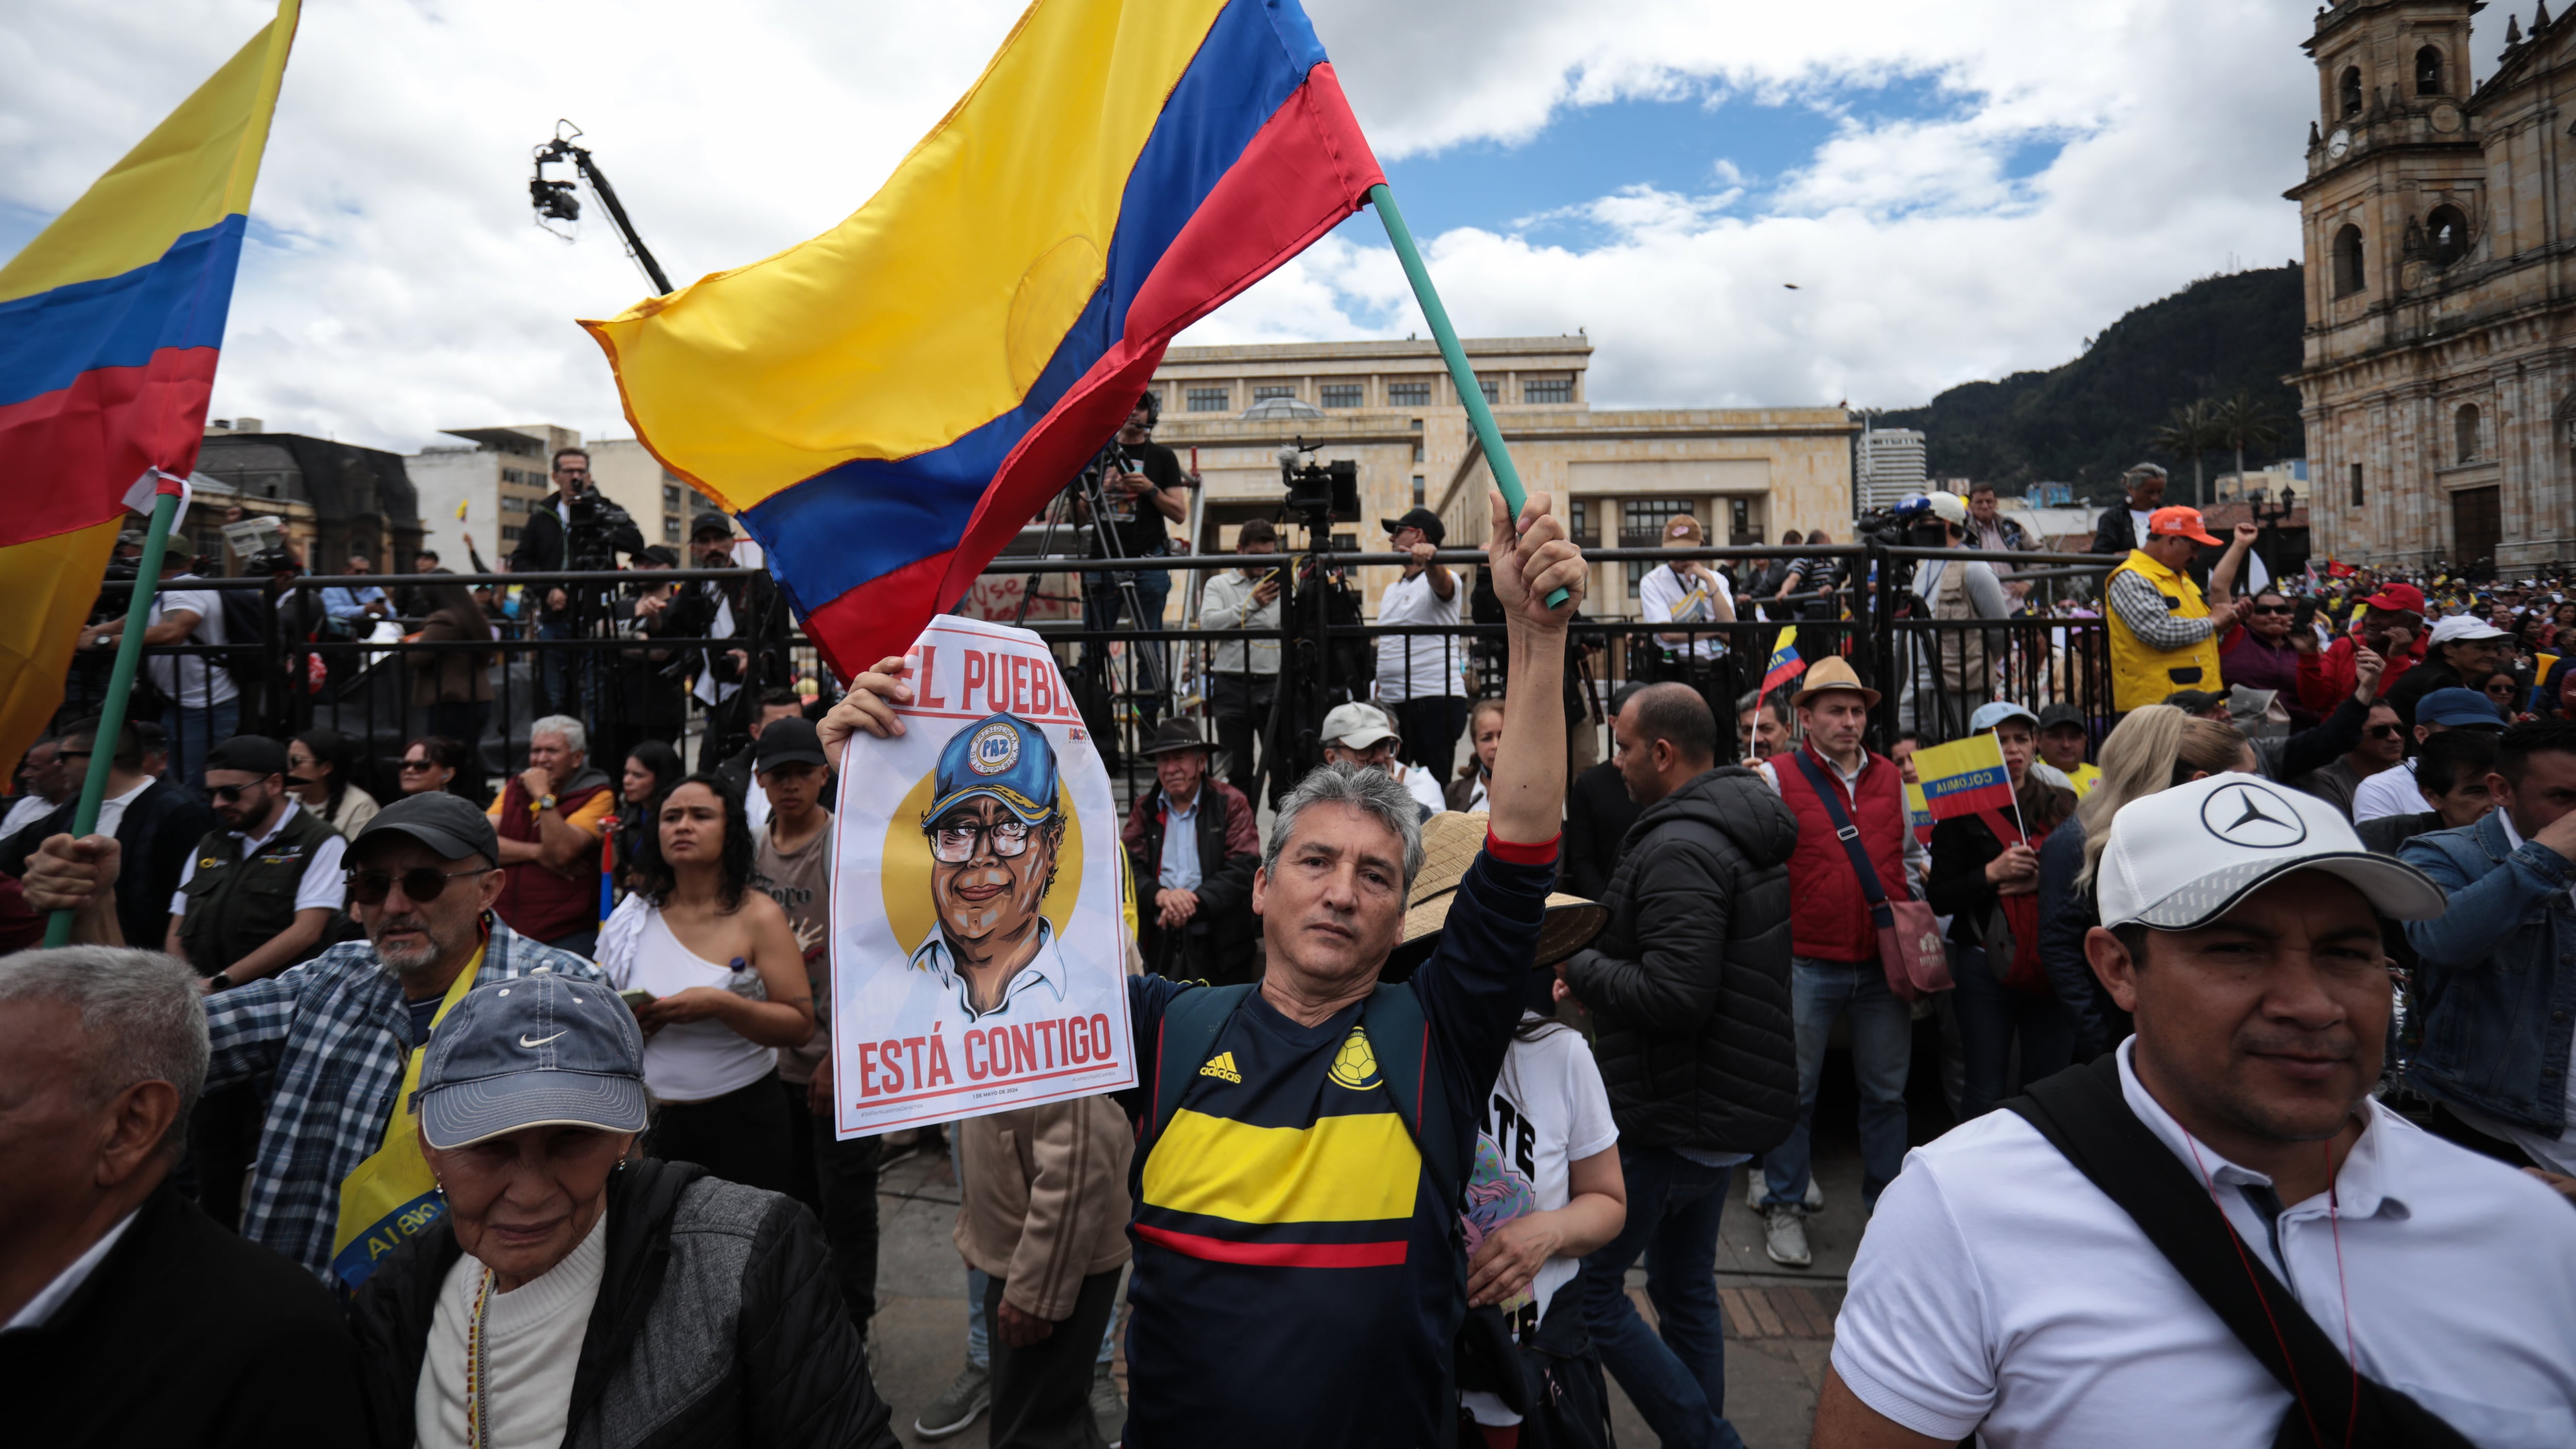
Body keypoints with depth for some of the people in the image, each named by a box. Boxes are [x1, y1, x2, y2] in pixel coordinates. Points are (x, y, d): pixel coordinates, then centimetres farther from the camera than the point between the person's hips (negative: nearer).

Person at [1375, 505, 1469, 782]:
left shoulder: (1443, 580, -2)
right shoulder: (1392, 590, 22)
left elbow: (1441, 583, -28)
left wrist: (1429, 559, -50)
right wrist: (1378, 699, 16)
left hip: (1435, 703, -7)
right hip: (1392, 704, 7)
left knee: (1434, 788, -5)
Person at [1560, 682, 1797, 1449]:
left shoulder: (1681, 850, -23)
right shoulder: (1744, 830, 10)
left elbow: (1673, 997, -31)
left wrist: (1576, 964, -16)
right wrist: (1599, 970, 9)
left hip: (1671, 1119, -10)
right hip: (1725, 1104, 10)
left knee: (1588, 1285, 1)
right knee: (1684, 1285, 21)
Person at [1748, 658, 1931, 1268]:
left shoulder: (1890, 777, 10)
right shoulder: (1777, 777, -4)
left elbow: (1907, 854, 19)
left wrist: (1912, 913, 4)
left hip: (1883, 965, 4)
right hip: (1807, 964, -4)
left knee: (1887, 1090, 13)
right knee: (1794, 1092, 6)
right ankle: (1784, 1207, 20)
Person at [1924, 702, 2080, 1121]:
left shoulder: (2061, 805, 11)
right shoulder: (1962, 812, 1)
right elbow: (1937, 899, -4)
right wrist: (1990, 874, -17)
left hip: (2051, 962, 3)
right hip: (1986, 965, -3)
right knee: (1986, 1091, -2)